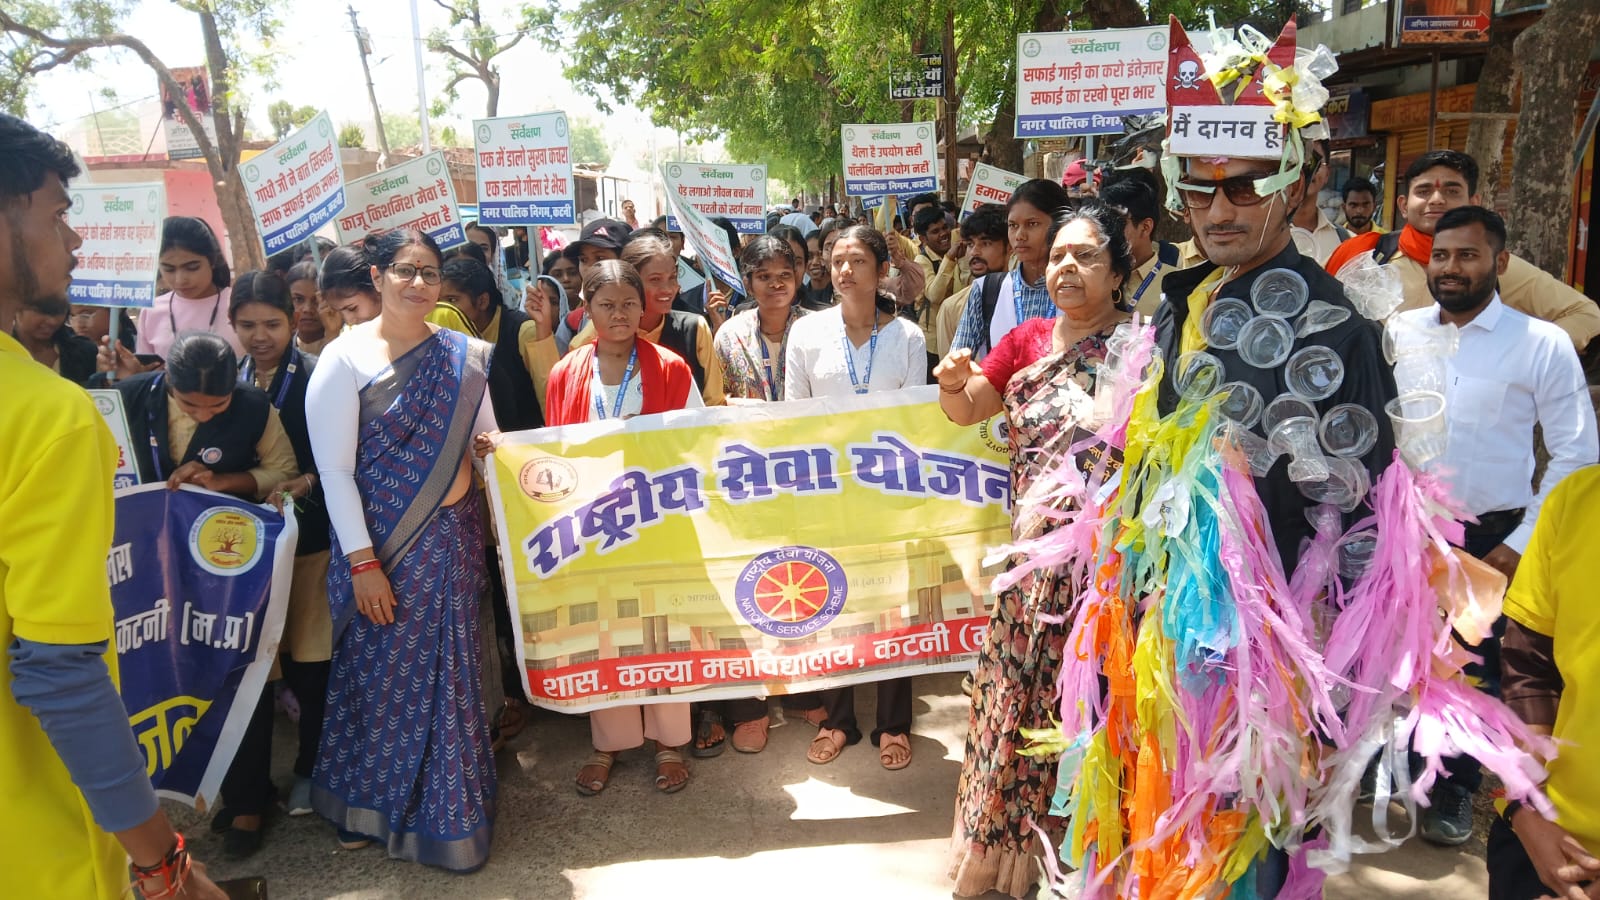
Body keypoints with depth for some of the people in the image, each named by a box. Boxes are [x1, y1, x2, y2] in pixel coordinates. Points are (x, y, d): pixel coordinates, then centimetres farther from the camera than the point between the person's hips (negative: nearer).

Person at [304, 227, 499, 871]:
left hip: (452, 538, 4)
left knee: (449, 670, 13)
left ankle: (446, 805, 33)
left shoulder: (462, 354, 4)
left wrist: (491, 447, -12)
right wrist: (363, 562, -15)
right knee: (384, 672, 8)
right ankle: (369, 803, 31)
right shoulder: (345, 358, -9)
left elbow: (487, 437, 13)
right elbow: (334, 469, -11)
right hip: (382, 545, -4)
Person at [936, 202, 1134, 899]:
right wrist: (954, 383, -9)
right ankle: (1007, 836, 29)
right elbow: (966, 412, 12)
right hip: (1034, 547, 4)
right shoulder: (1027, 340, 9)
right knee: (1019, 684, 11)